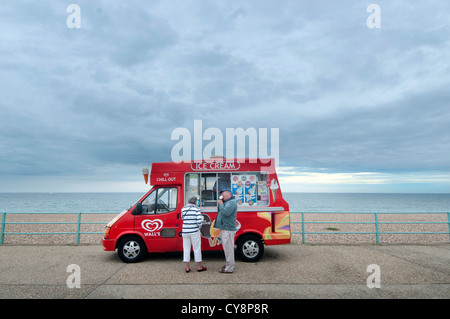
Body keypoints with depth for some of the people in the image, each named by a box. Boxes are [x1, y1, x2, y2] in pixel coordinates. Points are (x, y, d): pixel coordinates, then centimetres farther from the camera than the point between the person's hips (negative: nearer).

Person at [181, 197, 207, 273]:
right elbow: (199, 220, -15)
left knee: (186, 249, 12)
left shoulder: (183, 209, 5)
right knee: (197, 249, 8)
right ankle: (199, 267, 17)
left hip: (185, 231, 3)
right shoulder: (196, 209, -7)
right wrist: (199, 227, 1)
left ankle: (187, 267, 16)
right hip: (194, 232, -3)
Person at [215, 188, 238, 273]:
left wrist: (221, 204, -12)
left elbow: (226, 212, -26)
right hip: (224, 229, 10)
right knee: (227, 248, 18)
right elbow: (220, 211, 22)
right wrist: (219, 203, 8)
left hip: (228, 230, -10)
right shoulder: (226, 202, 18)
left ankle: (229, 268, 2)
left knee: (228, 248, -4)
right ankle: (228, 265, 29)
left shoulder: (232, 202, -14)